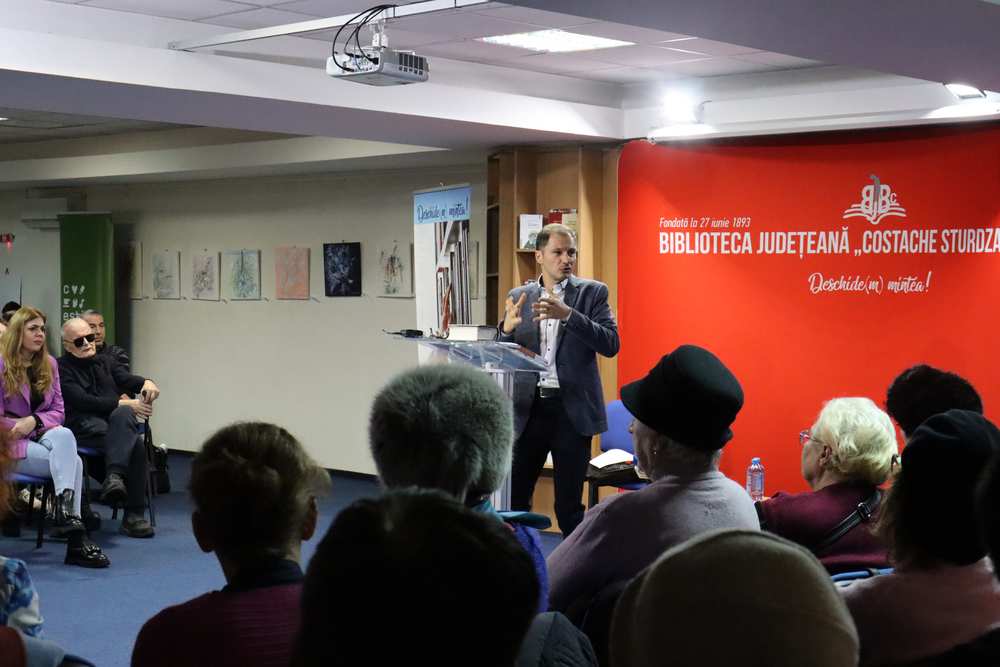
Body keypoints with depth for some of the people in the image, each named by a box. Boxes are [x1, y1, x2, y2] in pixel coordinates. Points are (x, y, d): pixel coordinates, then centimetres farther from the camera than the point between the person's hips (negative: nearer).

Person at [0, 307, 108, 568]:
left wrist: (34, 421, -11)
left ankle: (66, 513, -35)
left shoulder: (49, 364, 10)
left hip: (43, 436, 5)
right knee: (73, 461, -28)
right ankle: (76, 540, -34)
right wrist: (24, 426, -14)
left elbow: (57, 411, 9)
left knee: (64, 435, -32)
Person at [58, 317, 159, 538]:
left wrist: (146, 383, -15)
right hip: (84, 424, -5)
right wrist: (125, 403, -14)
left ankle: (114, 476, -42)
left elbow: (126, 378, 10)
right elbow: (82, 402, -9)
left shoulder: (105, 361, 27)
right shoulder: (61, 369, 5)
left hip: (116, 420, 5)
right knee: (134, 442, -31)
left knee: (123, 416, -33)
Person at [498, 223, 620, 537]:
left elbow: (611, 344, -10)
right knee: (513, 497, 3)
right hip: (528, 407, 2)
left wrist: (569, 315, -22)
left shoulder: (592, 292, 2)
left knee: (569, 504, 4)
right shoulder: (519, 297, 9)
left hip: (572, 408, -2)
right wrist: (507, 328, -14)